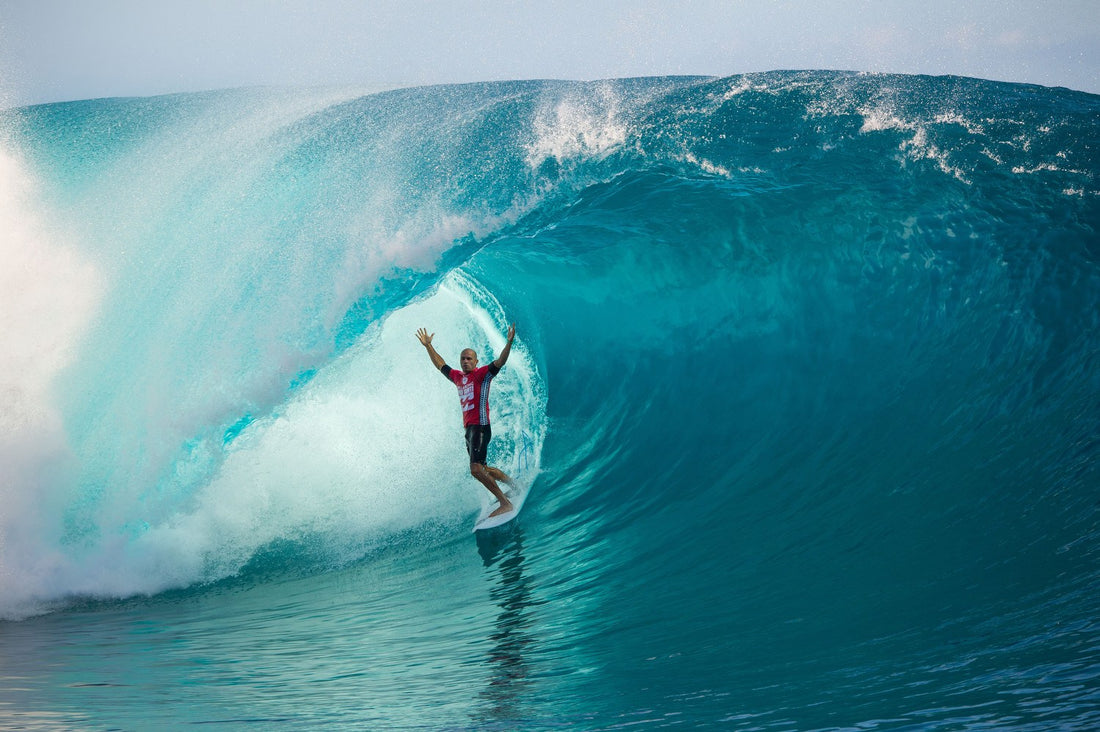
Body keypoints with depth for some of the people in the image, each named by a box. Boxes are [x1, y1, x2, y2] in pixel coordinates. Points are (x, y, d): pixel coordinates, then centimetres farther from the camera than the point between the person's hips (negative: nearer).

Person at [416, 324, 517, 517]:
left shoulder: (482, 374, -3)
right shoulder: (458, 377, 17)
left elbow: (500, 362, -17)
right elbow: (440, 365, 32)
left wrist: (509, 343, -31)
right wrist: (428, 346, 35)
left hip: (480, 427, -9)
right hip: (469, 428, 9)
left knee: (476, 469, -21)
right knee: (482, 469, 17)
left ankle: (505, 503, -18)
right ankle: (513, 484, 37)